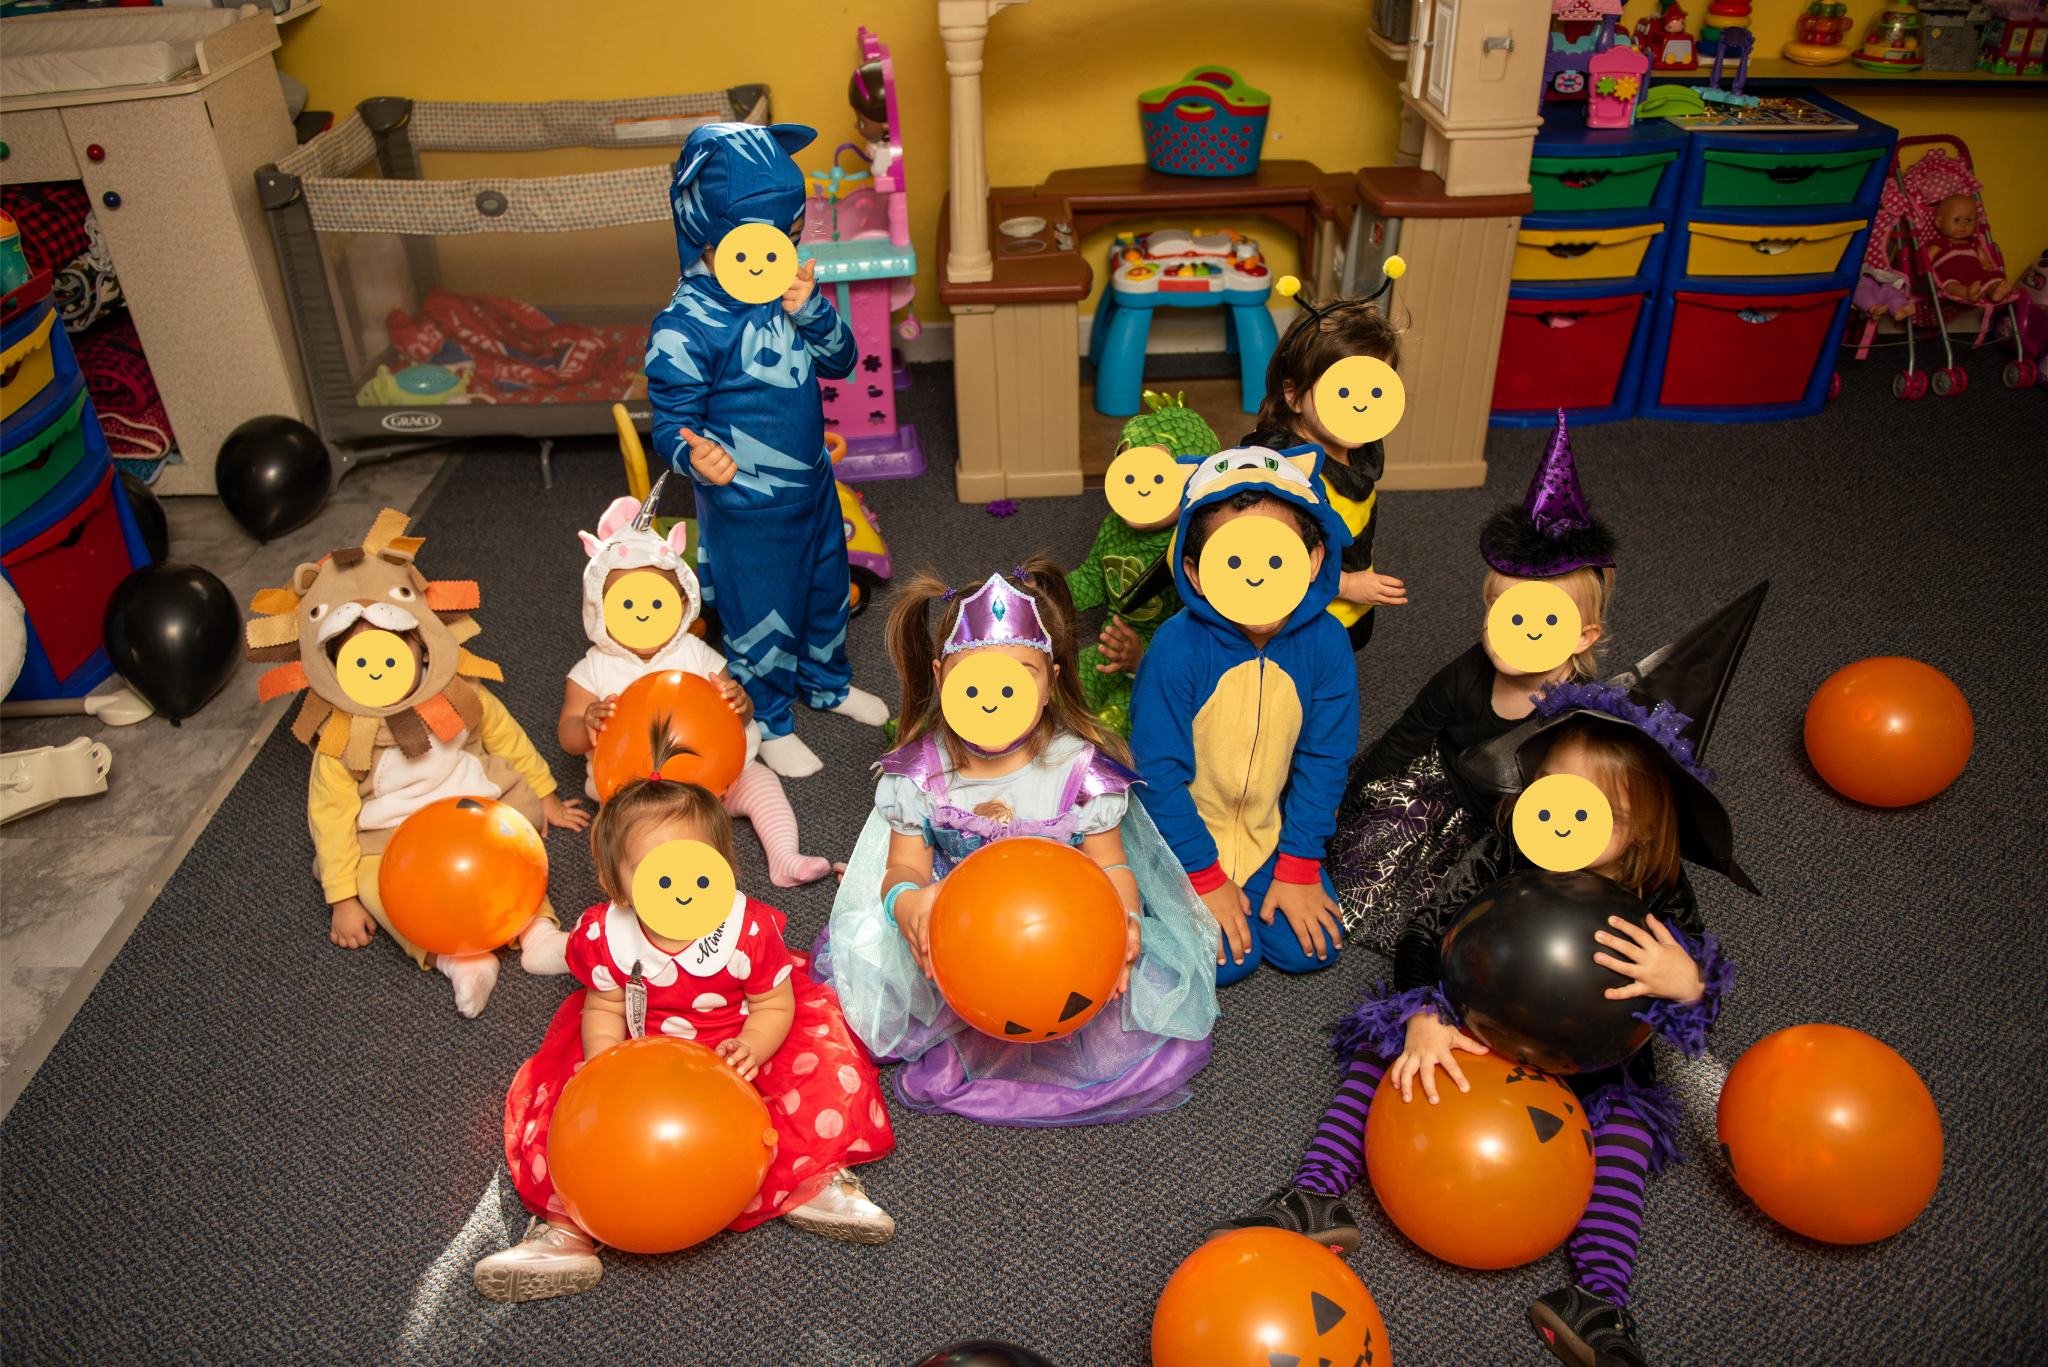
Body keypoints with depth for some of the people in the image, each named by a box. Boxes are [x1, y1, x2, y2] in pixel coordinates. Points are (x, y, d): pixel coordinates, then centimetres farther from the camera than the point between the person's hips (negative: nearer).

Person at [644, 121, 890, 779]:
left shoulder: (787, 292, -5)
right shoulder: (684, 328, -25)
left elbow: (840, 360, -1)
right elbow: (672, 420, -20)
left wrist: (810, 310, -21)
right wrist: (696, 452, -43)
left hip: (813, 483, 7)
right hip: (745, 507, -7)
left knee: (826, 588, 26)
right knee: (760, 615, 12)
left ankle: (826, 682, 53)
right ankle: (768, 723, 36)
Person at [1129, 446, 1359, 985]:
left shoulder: (1325, 643, -17)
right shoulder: (1177, 650, -27)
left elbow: (1323, 760, -7)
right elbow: (1158, 771, -19)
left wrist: (1299, 868, -6)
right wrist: (1203, 875, -15)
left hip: (1269, 829, 4)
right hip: (1185, 833, -3)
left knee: (1310, 949, -3)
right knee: (1229, 959, -11)